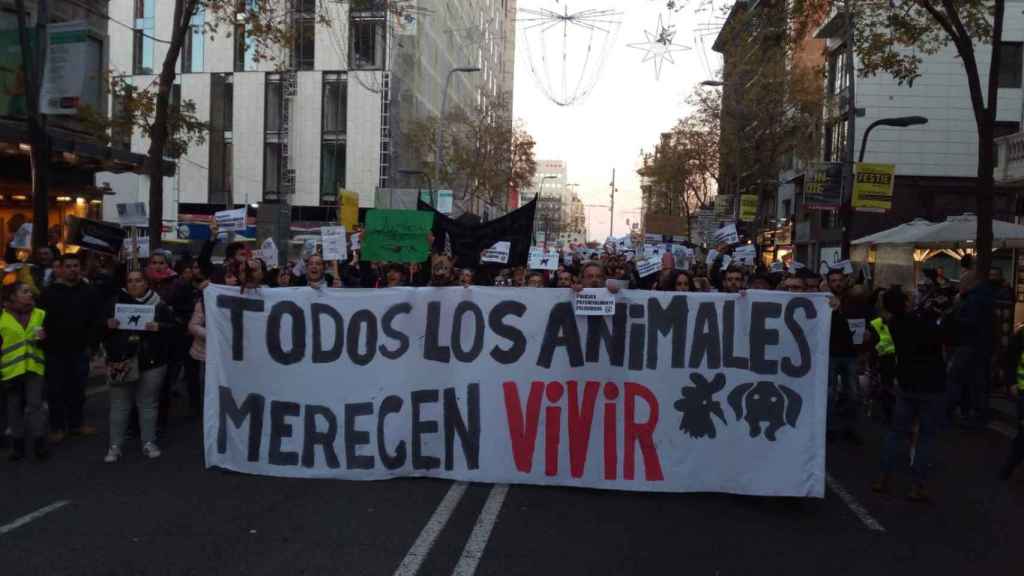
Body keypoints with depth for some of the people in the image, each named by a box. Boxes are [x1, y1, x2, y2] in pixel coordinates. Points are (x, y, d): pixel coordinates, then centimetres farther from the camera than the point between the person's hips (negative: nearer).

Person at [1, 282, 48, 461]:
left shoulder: (41, 314, 5)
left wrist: (44, 337, -8)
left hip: (34, 367, 0)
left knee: (34, 405, -3)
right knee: (15, 408, 8)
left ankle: (39, 443, 2)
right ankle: (18, 444, 18)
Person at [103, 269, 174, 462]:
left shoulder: (159, 305, 3)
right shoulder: (115, 303, 7)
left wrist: (159, 327, -17)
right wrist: (108, 325, -13)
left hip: (151, 362, -1)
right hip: (120, 361, 1)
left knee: (148, 403, 7)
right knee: (119, 404, 4)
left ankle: (149, 443, 16)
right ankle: (115, 446, 11)